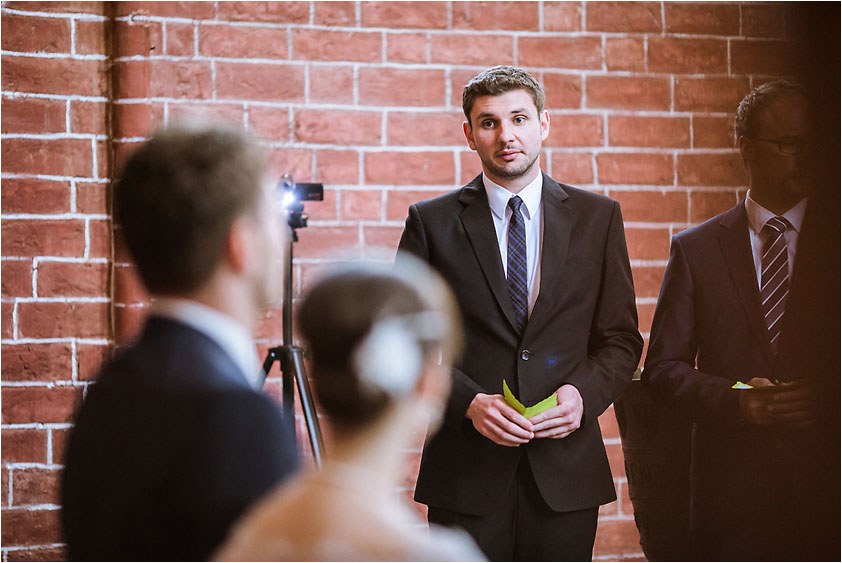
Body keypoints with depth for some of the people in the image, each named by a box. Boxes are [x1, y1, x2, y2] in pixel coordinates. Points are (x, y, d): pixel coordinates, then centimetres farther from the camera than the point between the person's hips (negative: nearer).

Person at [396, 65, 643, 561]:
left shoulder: (597, 217, 9)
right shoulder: (432, 222, 4)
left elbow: (621, 340, 10)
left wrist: (584, 393, -9)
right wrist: (469, 402, -13)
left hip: (565, 469, 1)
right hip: (467, 471, -1)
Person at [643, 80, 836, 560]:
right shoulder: (696, 249, 7)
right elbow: (663, 366, 5)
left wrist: (826, 396, -14)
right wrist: (733, 399, -12)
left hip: (825, 482, 0)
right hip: (731, 488, 0)